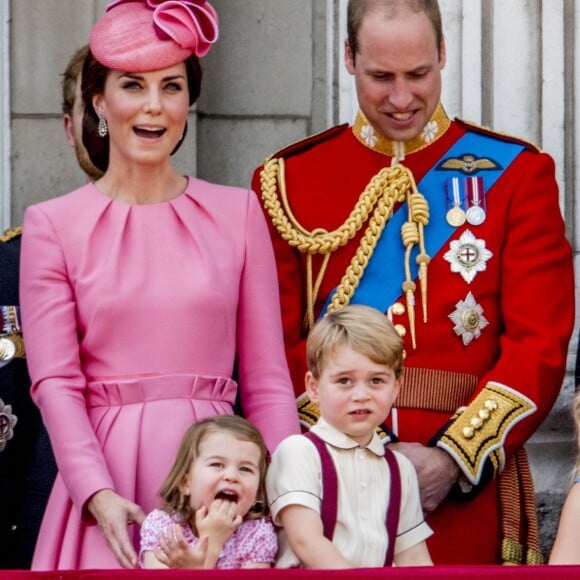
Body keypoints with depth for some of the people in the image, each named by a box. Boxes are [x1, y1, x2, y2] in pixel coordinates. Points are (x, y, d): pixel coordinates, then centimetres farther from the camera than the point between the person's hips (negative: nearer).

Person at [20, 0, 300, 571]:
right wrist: (99, 495, -17)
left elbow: (266, 379, 6)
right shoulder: (52, 224, 4)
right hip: (105, 475, -1)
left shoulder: (238, 212, 8)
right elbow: (55, 383, -2)